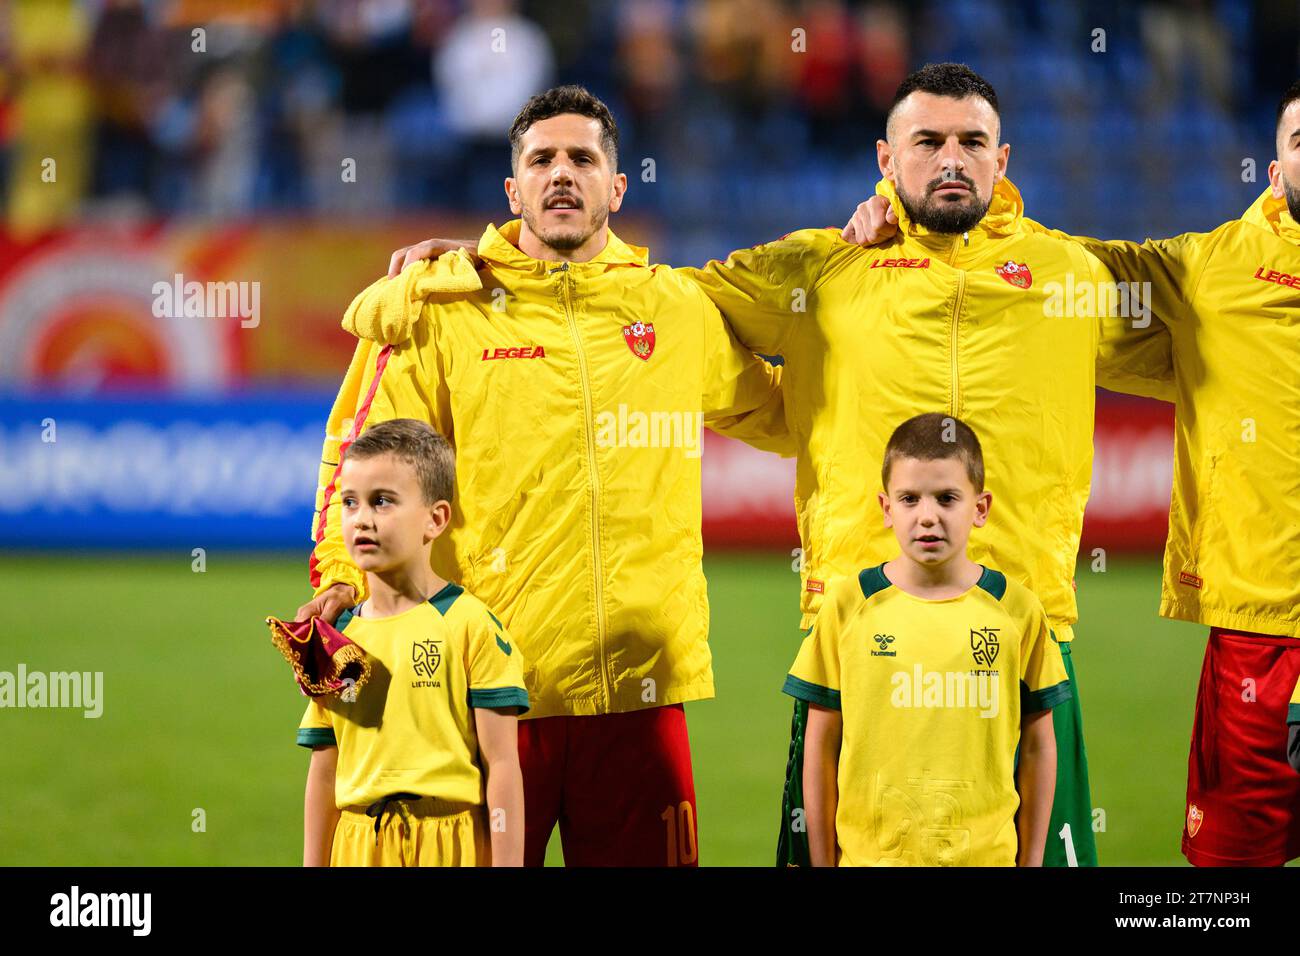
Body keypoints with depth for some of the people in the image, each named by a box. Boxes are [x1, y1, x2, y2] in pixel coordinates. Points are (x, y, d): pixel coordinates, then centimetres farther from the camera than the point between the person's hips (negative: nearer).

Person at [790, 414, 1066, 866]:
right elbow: (821, 744, 4)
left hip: (985, 855, 0)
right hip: (870, 855, 0)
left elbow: (1037, 745, 7)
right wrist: (822, 862, 4)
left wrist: (1031, 860, 6)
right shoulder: (849, 605, 0)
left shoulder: (1017, 609, 0)